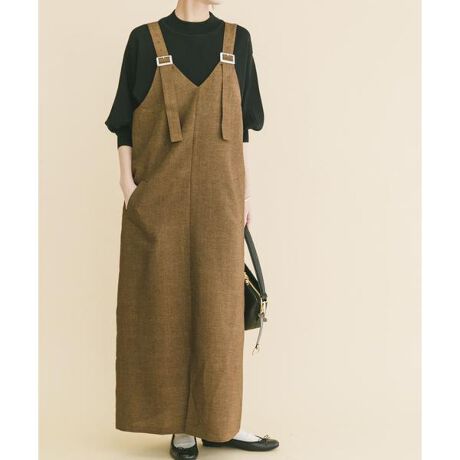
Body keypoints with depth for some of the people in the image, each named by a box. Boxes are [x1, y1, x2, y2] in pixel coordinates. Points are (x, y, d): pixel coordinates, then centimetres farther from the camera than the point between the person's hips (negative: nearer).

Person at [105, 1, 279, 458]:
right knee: (166, 303, 1)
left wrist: (245, 189, 5)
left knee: (217, 303, 2)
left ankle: (220, 422, 13)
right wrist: (127, 183, -8)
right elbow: (126, 121, 2)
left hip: (216, 193, 2)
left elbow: (242, 124, 9)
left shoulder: (236, 40, 9)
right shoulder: (145, 40, 3)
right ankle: (180, 422, 13)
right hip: (160, 195, -2)